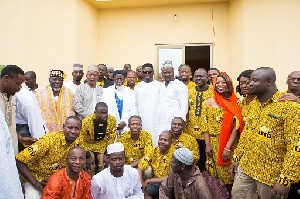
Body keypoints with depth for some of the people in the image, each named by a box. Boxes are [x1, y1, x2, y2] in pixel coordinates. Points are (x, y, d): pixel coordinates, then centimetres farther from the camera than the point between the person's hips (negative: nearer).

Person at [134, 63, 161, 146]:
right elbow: (135, 105, 12)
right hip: (142, 120, 2)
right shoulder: (138, 87, 9)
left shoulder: (159, 85, 1)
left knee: (155, 140, -4)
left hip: (155, 119, -2)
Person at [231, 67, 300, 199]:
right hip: (245, 167, 6)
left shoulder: (289, 106, -16)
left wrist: (285, 180, -21)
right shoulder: (253, 104, 6)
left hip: (271, 174, -6)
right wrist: (237, 158, 13)